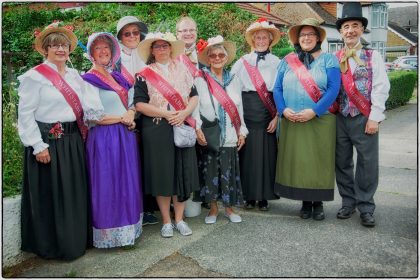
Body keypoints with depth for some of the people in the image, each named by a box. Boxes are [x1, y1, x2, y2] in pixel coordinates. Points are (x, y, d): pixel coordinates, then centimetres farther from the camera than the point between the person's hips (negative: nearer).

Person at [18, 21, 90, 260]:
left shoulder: (75, 75, 12)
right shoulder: (35, 76, -8)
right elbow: (25, 114, -10)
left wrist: (84, 133, 7)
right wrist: (38, 146, -15)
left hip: (74, 141, 7)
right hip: (49, 141, -6)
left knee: (76, 193, 15)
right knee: (50, 195, 4)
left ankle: (76, 239, 31)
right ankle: (51, 245, 21)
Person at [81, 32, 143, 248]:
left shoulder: (118, 77, 15)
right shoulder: (88, 80, -5)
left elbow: (131, 103, 16)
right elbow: (91, 115, -14)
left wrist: (130, 115, -6)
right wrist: (121, 118, -10)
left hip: (126, 136, 7)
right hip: (104, 138, -7)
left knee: (127, 182, 11)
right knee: (107, 185, 0)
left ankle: (127, 227, 24)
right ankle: (110, 232, 13)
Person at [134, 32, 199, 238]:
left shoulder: (182, 70, 12)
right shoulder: (144, 75, 2)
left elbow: (194, 96, 8)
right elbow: (140, 104, -6)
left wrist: (184, 113, -11)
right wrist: (166, 114, -15)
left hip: (183, 127, 3)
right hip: (156, 129, -3)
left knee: (182, 172, 5)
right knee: (161, 173, 2)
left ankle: (179, 218, 18)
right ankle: (166, 221, 16)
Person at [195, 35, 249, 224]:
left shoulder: (233, 80, 12)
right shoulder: (200, 79, 0)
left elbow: (239, 107, 13)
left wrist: (242, 131, 9)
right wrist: (197, 128, -15)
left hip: (230, 136, 3)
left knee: (229, 172, 6)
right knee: (210, 172, 3)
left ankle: (229, 208, 22)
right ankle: (213, 209, 20)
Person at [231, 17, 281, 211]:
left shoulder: (277, 63, 6)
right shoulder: (242, 62, 8)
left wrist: (277, 116, -3)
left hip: (268, 113, 0)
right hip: (247, 113, 0)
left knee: (267, 153, 2)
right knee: (248, 153, 1)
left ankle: (264, 196, 13)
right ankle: (249, 195, 14)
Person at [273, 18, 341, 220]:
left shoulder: (328, 59, 4)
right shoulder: (287, 61, 12)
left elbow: (333, 89, -7)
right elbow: (277, 89, 8)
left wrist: (314, 111, -18)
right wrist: (284, 110, -10)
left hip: (320, 121, -2)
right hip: (292, 122, 2)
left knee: (318, 161, 2)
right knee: (296, 161, 4)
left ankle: (318, 202, 16)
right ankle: (305, 201, 17)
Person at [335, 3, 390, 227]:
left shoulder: (373, 56, 3)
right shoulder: (333, 59, 9)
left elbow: (380, 88, -3)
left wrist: (374, 118, -10)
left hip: (364, 119, -2)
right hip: (340, 119, 2)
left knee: (367, 164, 1)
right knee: (342, 163, 9)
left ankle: (365, 208, 14)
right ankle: (348, 203, 23)